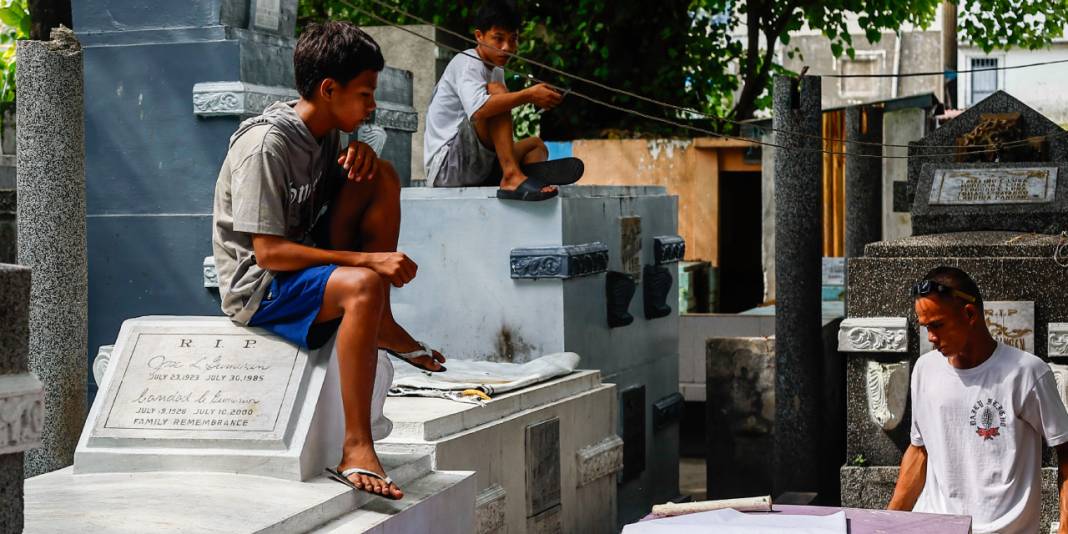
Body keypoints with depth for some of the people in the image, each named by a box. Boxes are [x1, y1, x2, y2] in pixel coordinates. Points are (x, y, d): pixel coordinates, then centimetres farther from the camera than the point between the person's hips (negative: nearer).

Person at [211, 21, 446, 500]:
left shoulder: (325, 131, 4)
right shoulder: (265, 145, -22)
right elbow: (268, 252, -26)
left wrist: (362, 154, -2)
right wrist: (366, 259, -30)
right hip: (256, 285, -9)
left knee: (382, 179, -3)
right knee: (362, 286, -36)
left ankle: (382, 328, 3)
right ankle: (355, 450, -35)